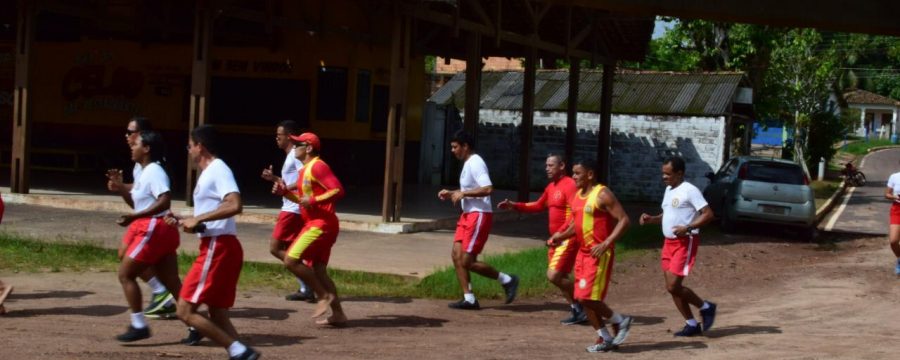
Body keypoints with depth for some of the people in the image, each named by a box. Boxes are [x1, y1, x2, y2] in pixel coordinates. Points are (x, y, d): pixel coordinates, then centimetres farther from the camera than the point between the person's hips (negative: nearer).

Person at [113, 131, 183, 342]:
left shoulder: (153, 171, -14)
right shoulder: (145, 172, 18)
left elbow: (165, 200, -27)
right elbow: (136, 204, 25)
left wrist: (134, 217, -29)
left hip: (154, 229, -10)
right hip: (150, 229, 10)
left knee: (125, 274, -4)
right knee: (171, 282, 8)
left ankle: (139, 326, -3)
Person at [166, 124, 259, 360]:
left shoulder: (218, 170, -11)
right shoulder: (208, 173, 20)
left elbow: (234, 205, -28)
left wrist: (197, 218, -22)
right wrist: (182, 221, 15)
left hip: (218, 249, -10)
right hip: (217, 248, 10)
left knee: (185, 310, -9)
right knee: (217, 315, 10)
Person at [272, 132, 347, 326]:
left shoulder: (317, 166, -13)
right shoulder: (306, 170, 19)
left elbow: (338, 190, -22)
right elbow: (304, 199, 27)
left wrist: (313, 200, -23)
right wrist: (285, 192, 12)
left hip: (321, 224, -10)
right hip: (316, 224, 10)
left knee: (291, 260, -13)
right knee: (318, 271, 9)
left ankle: (324, 295, -7)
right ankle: (338, 314, 10)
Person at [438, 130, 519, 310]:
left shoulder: (475, 163, -16)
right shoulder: (467, 163, 16)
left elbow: (488, 189, -27)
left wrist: (462, 193, -21)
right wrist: (451, 194, 14)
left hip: (479, 215, -10)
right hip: (468, 214, 10)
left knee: (468, 261, -9)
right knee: (457, 255, 3)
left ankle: (507, 280, 5)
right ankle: (469, 298, 6)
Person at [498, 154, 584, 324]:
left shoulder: (569, 185, -14)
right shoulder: (551, 187, 15)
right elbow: (538, 206, 27)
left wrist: (560, 233, -27)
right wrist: (514, 205, 17)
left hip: (567, 239, -9)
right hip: (556, 239, 10)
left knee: (554, 275, -16)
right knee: (560, 278, 9)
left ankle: (582, 306, -2)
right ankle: (577, 312, 16)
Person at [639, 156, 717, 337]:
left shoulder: (689, 190, -13)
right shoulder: (669, 189, 14)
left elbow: (708, 214, -18)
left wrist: (687, 228, -26)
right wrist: (651, 219, 8)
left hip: (685, 242, -9)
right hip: (669, 242, 9)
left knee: (673, 286, -14)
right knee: (672, 287, 8)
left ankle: (706, 307, 7)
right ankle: (692, 324, 18)